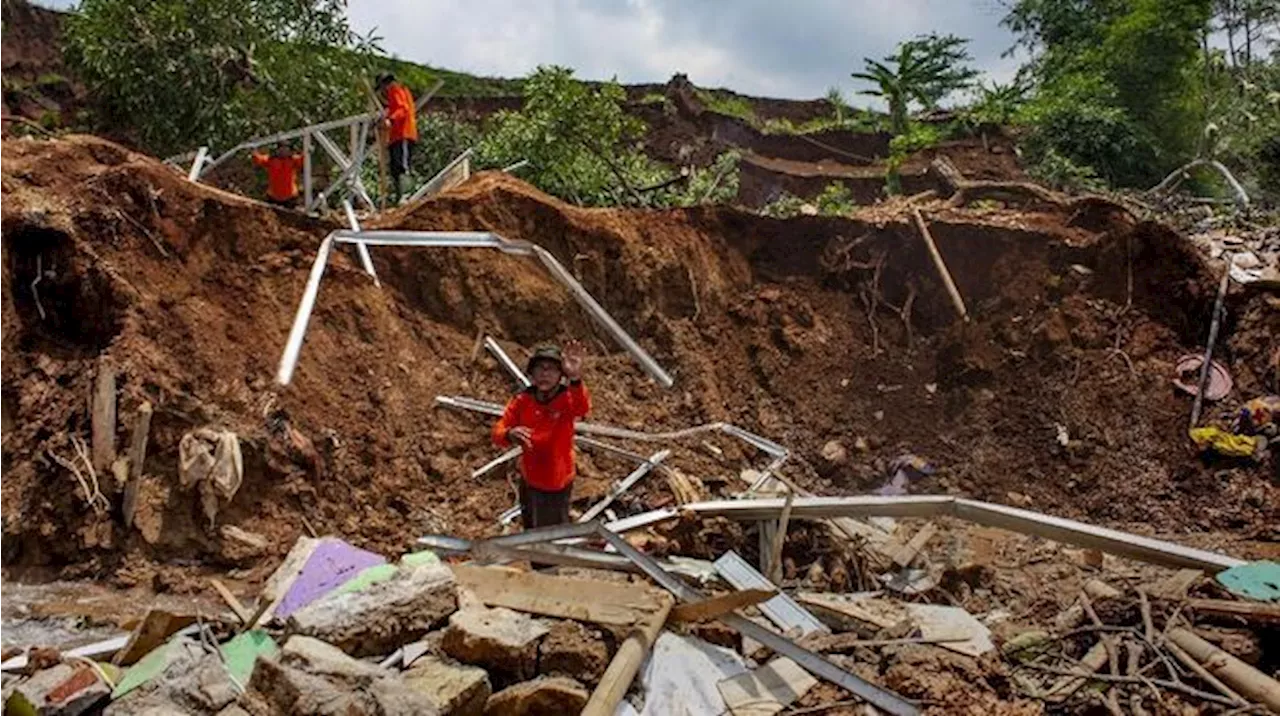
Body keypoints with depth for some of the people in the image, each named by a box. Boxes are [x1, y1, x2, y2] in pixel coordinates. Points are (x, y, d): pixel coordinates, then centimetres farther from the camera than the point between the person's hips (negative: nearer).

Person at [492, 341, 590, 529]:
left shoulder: (567, 399, -24)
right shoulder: (522, 401, -14)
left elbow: (582, 407, -48)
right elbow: (498, 432, -12)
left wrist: (575, 379, -71)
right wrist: (510, 435, -39)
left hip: (557, 484, -4)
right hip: (529, 480, 4)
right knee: (530, 530, 31)